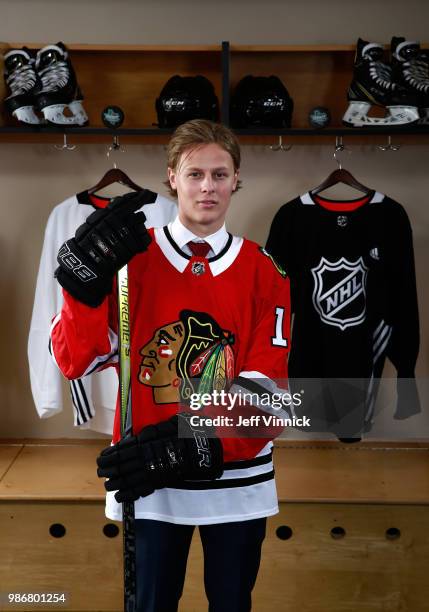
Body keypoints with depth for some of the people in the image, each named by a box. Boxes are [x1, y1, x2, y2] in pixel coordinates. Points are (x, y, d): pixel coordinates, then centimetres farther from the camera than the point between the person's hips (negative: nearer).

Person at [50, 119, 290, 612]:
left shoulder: (265, 272, -2)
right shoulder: (128, 257, -3)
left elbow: (262, 389, -8)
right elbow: (76, 362, -9)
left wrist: (192, 447, -22)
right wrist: (86, 280, -24)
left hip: (236, 481, 1)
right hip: (149, 479, -1)